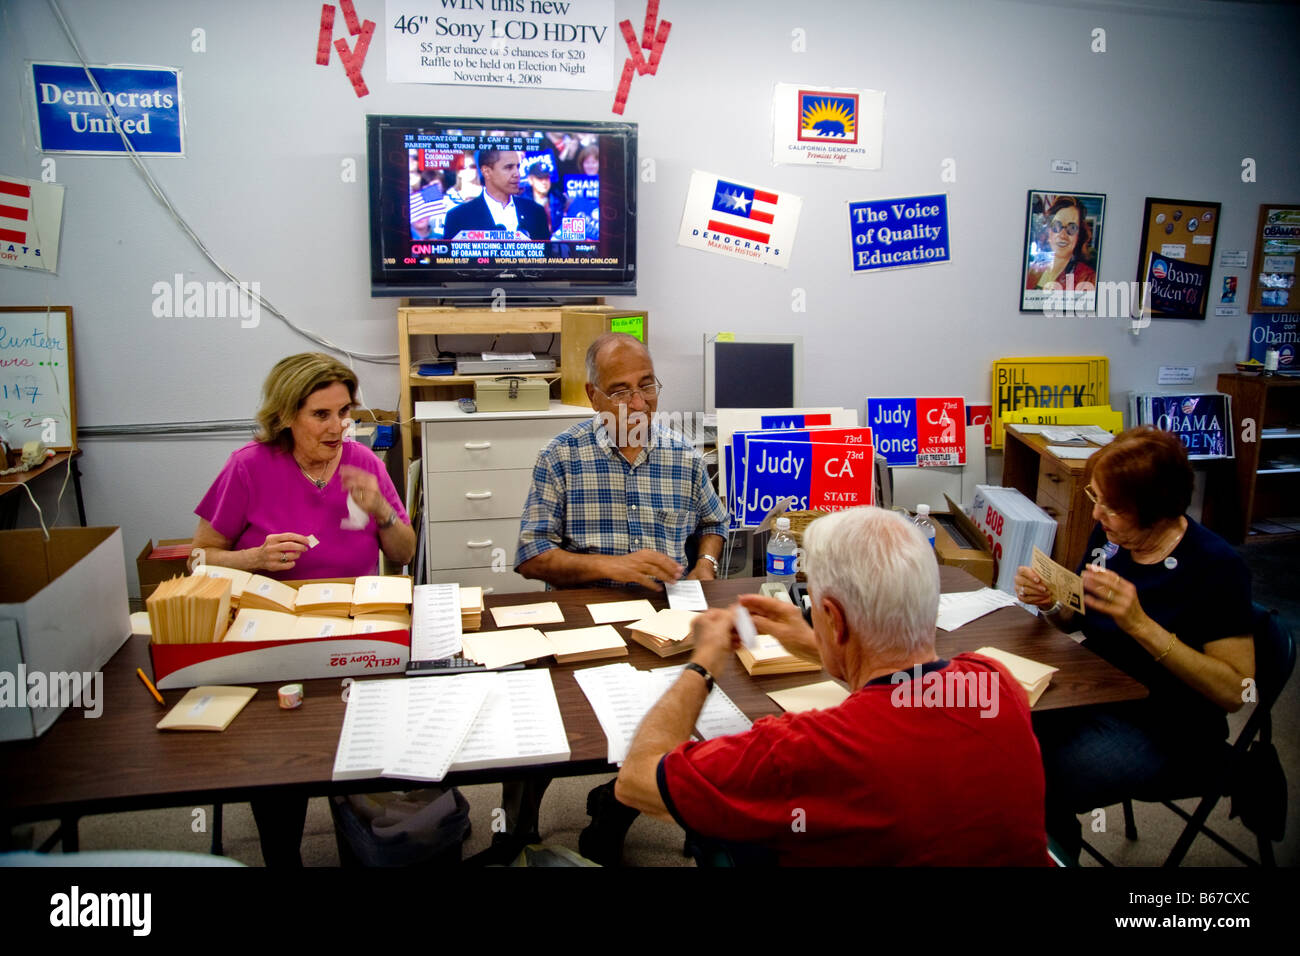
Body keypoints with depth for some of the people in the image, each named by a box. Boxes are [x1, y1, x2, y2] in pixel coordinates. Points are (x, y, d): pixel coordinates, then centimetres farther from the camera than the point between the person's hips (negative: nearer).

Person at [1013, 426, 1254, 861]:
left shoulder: (1217, 567, -18)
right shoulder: (1108, 535, -1)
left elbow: (1232, 690, -20)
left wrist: (1141, 625, -29)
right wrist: (1049, 601, -10)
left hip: (1161, 732, -6)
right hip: (1092, 696, 6)